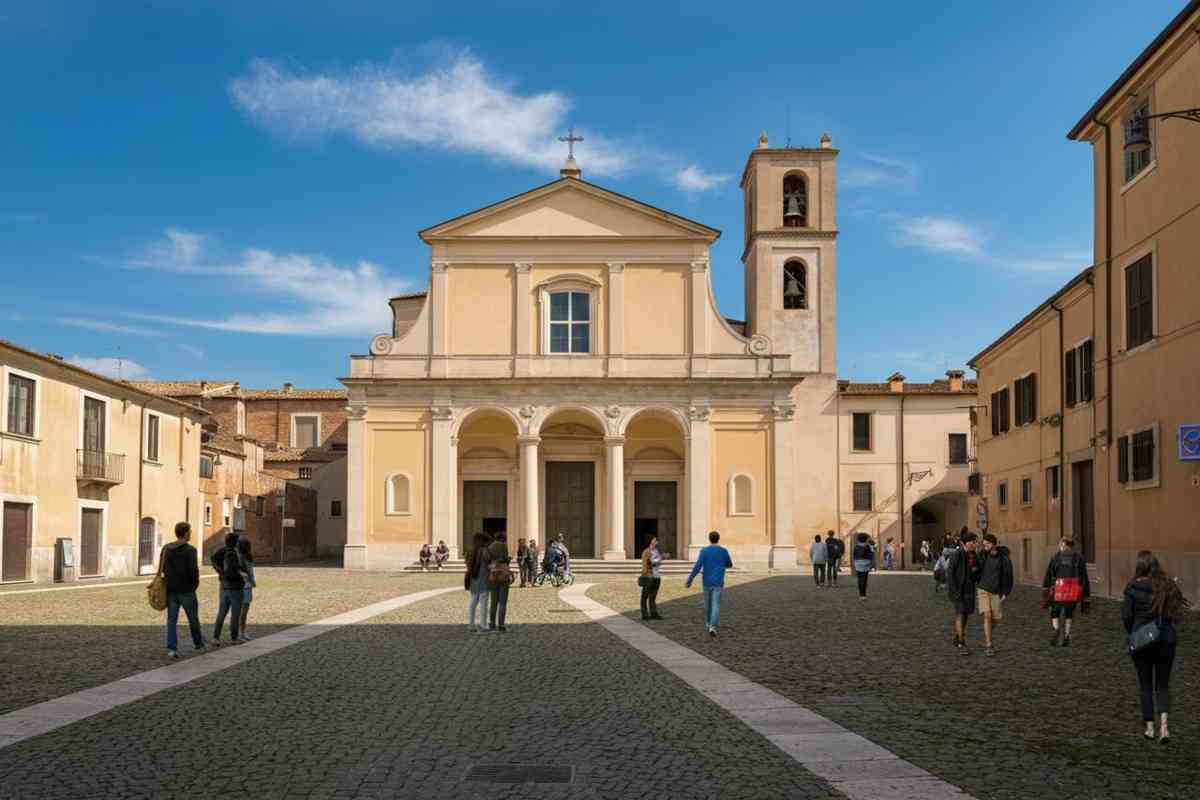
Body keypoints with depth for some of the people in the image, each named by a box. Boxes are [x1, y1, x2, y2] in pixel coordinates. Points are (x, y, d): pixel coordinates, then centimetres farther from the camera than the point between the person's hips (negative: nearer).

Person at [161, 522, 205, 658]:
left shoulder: (166, 548, 3)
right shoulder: (190, 550, -15)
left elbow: (161, 569, 8)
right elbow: (194, 571, -18)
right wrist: (195, 584, -1)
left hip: (171, 591, 4)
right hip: (186, 591, -4)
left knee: (172, 620, 6)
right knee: (193, 619, 14)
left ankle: (172, 649, -3)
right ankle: (198, 643, 30)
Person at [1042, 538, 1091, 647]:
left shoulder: (1055, 558, 6)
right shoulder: (1079, 558, 10)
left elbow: (1048, 577, 1)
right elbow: (1084, 579, 8)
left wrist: (1045, 597, 3)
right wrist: (1086, 598, 11)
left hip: (1059, 591, -1)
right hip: (1074, 593, 1)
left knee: (1055, 613, 13)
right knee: (1069, 615, 17)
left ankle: (1056, 629, -13)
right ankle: (1066, 637, 11)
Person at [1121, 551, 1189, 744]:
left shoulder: (1133, 588, -11)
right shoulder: (1169, 586, -2)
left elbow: (1126, 615, -12)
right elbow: (1179, 609, -1)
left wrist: (1132, 633, 5)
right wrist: (1165, 627, 12)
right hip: (1166, 640, 2)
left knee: (1145, 685, 11)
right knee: (1163, 684, 11)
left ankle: (1149, 727, 14)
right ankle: (1163, 724, -7)